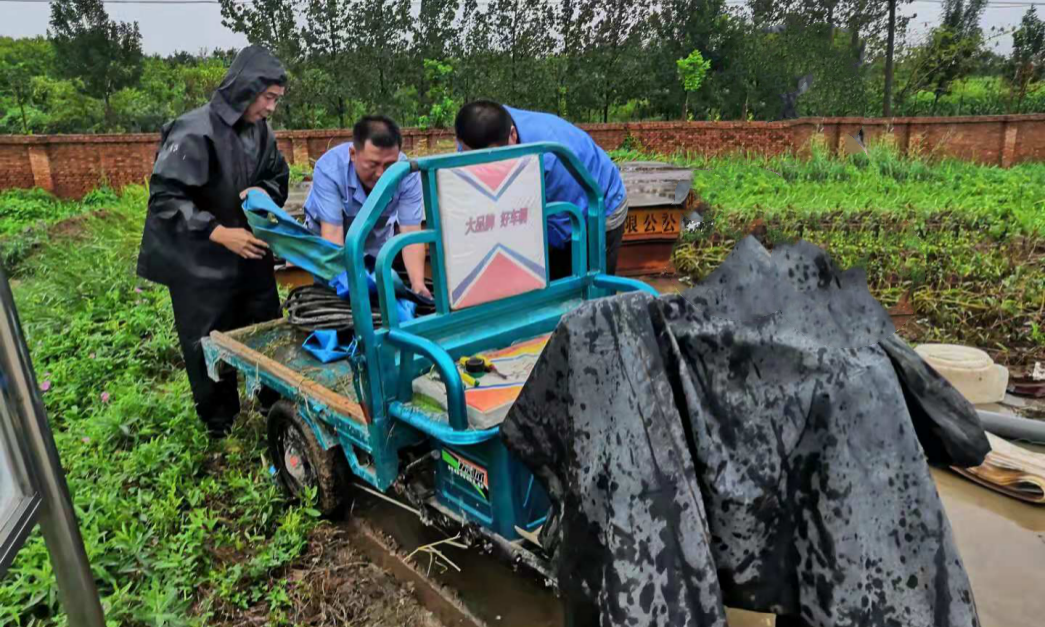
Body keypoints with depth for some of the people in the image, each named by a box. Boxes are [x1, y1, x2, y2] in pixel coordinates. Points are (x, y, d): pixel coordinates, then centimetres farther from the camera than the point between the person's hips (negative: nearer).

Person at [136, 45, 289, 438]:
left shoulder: (261, 131, -1)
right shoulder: (194, 132, -21)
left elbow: (279, 177, 15)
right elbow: (164, 198, -22)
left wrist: (262, 193, -8)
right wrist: (218, 232, -30)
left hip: (250, 253, 6)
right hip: (200, 263, -6)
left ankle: (277, 405, 36)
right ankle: (219, 425, 27)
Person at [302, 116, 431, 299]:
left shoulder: (407, 173, -29)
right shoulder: (329, 168, -34)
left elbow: (411, 233, -31)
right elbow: (332, 233, -37)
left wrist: (418, 284, -45)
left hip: (377, 239, 2)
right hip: (328, 239, -1)